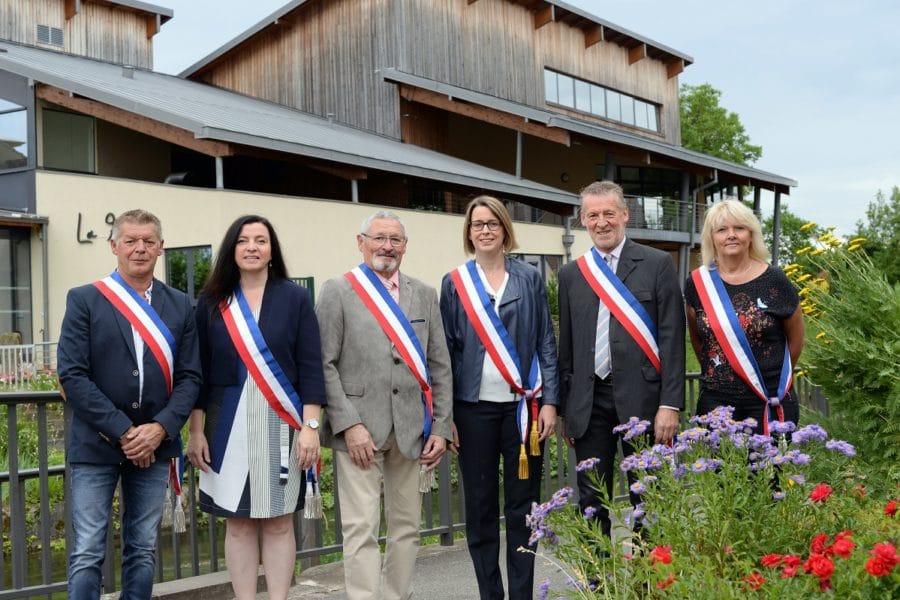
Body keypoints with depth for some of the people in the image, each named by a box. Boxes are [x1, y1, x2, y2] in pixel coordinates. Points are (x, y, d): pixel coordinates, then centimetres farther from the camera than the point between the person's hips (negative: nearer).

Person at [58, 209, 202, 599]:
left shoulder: (179, 306, 8)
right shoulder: (84, 300, -1)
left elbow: (189, 377, 4)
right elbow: (72, 375, -9)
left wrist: (160, 428, -12)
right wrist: (123, 431, -15)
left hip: (154, 443, 3)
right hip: (96, 444, -3)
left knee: (143, 551, 9)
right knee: (87, 553, -2)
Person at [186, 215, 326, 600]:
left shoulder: (295, 298, 2)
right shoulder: (211, 303, 5)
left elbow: (310, 366, -2)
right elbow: (200, 372, 5)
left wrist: (310, 426, -9)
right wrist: (196, 431, 1)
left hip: (280, 423, -1)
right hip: (229, 424, 1)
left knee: (279, 523, 4)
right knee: (238, 523, 6)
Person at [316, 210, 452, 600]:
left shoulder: (424, 295, 12)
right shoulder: (337, 291, 1)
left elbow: (439, 367, 11)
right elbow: (325, 365, -5)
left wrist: (441, 428, 4)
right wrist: (349, 425, -13)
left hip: (412, 429, 4)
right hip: (360, 428, -4)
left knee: (407, 527, 9)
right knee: (361, 529, -5)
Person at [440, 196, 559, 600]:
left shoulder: (529, 279, 5)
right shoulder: (455, 283, 4)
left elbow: (546, 344, 4)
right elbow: (446, 351, 3)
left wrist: (549, 402, -4)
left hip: (523, 405, 0)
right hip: (474, 407, 0)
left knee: (523, 505, 5)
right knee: (480, 507, 6)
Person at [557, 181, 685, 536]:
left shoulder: (657, 264, 0)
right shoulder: (571, 274, 11)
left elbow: (672, 338, -4)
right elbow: (566, 346, 13)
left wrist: (670, 404, -11)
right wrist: (565, 410, 10)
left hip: (641, 398, -3)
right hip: (588, 401, 3)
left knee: (648, 500, 5)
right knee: (591, 503, 8)